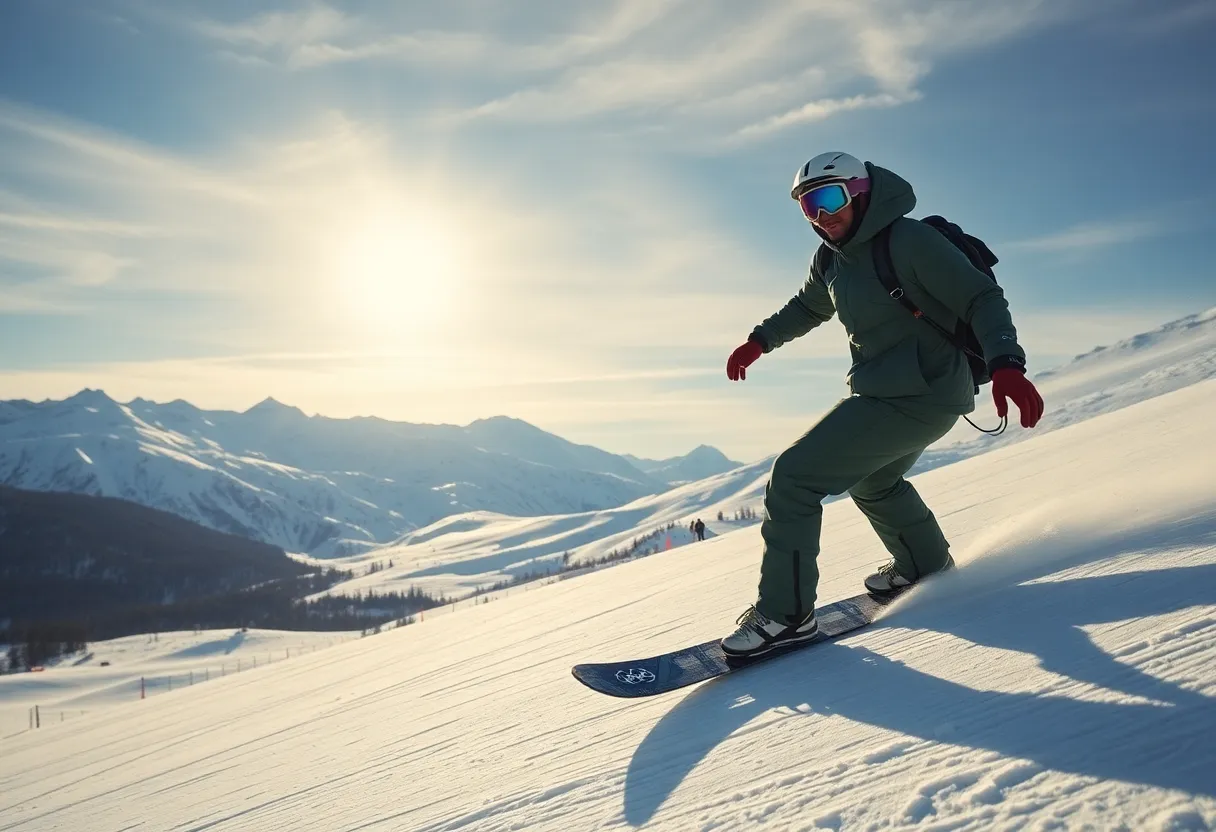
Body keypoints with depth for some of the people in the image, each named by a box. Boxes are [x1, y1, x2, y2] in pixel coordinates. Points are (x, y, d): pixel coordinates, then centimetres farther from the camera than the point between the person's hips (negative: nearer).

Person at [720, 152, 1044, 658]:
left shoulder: (909, 241, -17)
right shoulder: (832, 261, 8)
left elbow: (982, 298, -19)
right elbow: (807, 307, 29)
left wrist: (1005, 364, -34)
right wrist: (759, 341, 21)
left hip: (916, 397, -10)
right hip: (887, 392, 10)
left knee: (793, 477, -14)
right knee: (872, 483, 33)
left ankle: (786, 612, -8)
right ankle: (925, 566, 52)